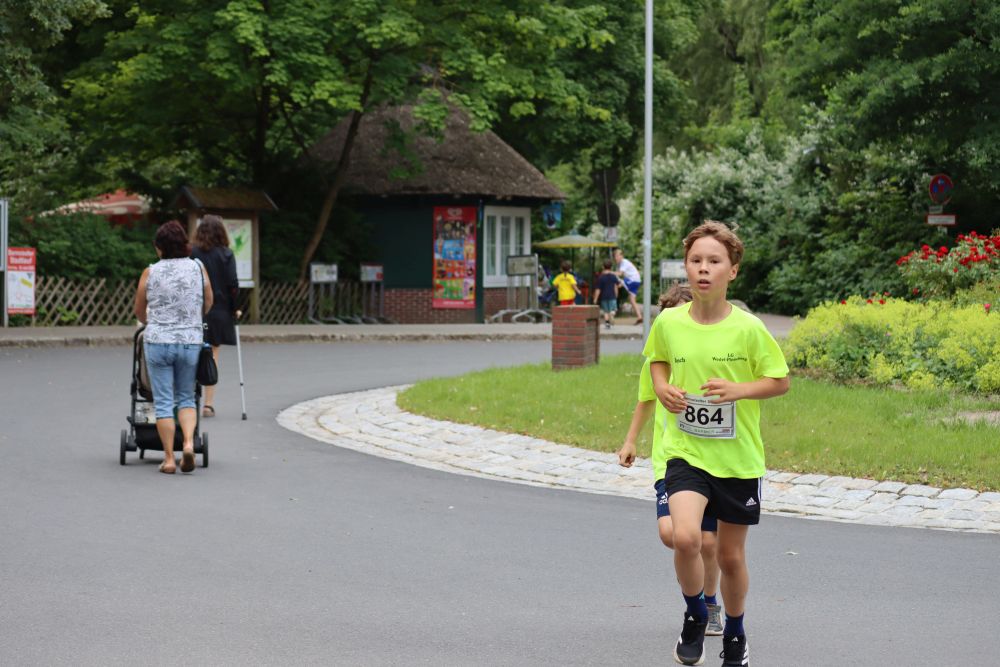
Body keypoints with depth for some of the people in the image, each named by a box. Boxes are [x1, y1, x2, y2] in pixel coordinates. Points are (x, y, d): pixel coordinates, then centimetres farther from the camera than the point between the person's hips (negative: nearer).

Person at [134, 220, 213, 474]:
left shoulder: (150, 273, -2)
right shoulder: (198, 268, 1)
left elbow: (139, 311, 9)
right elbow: (208, 304, 12)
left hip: (157, 342, -2)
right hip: (191, 342, 2)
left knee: (163, 401, 4)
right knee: (186, 397, 15)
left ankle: (169, 458, 2)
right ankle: (189, 442, -7)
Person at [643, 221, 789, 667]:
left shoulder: (748, 329, -12)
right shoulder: (668, 323, -5)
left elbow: (780, 381, -2)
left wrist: (738, 389, -19)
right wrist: (663, 387, -4)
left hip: (738, 458, 0)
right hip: (685, 452, 0)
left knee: (730, 555, 11)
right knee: (685, 537, -24)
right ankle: (695, 614, 5)